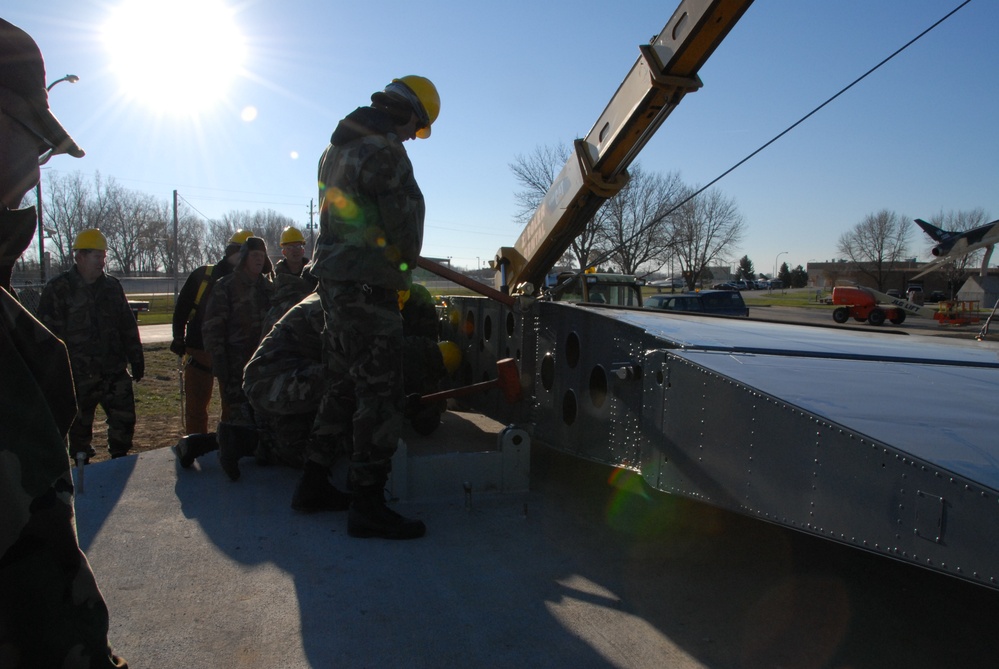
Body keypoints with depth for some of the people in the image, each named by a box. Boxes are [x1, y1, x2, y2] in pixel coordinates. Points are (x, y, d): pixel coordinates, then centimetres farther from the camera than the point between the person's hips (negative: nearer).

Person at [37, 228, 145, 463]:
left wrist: (136, 361, 12)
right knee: (80, 427, 10)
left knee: (124, 419, 6)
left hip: (114, 372, 4)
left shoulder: (112, 287, 7)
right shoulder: (57, 290, -7)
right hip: (78, 377, -3)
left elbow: (128, 327, 12)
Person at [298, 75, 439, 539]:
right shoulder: (384, 153, -14)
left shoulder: (337, 147, 17)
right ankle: (367, 505, 1)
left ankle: (314, 479, 28)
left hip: (333, 277, 10)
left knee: (346, 382, 19)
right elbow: (405, 229, -13)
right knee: (380, 393, -5)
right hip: (367, 287, -10)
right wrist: (406, 261, 8)